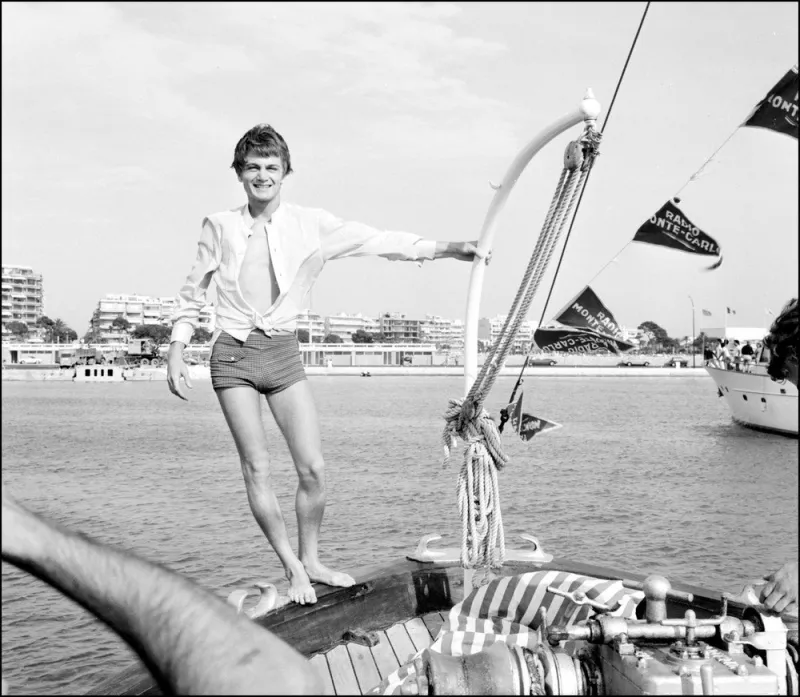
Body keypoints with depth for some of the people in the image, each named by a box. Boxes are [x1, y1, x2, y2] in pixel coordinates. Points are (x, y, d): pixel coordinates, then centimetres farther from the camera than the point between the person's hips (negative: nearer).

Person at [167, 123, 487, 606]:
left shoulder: (311, 225, 2)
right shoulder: (220, 226, 3)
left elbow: (376, 240, -2)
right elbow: (194, 292, 13)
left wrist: (449, 249, -8)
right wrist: (177, 349, 8)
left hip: (284, 352, 1)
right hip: (233, 352, -1)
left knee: (314, 468, -4)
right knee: (257, 470, -3)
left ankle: (311, 561, 17)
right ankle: (292, 568, 11)